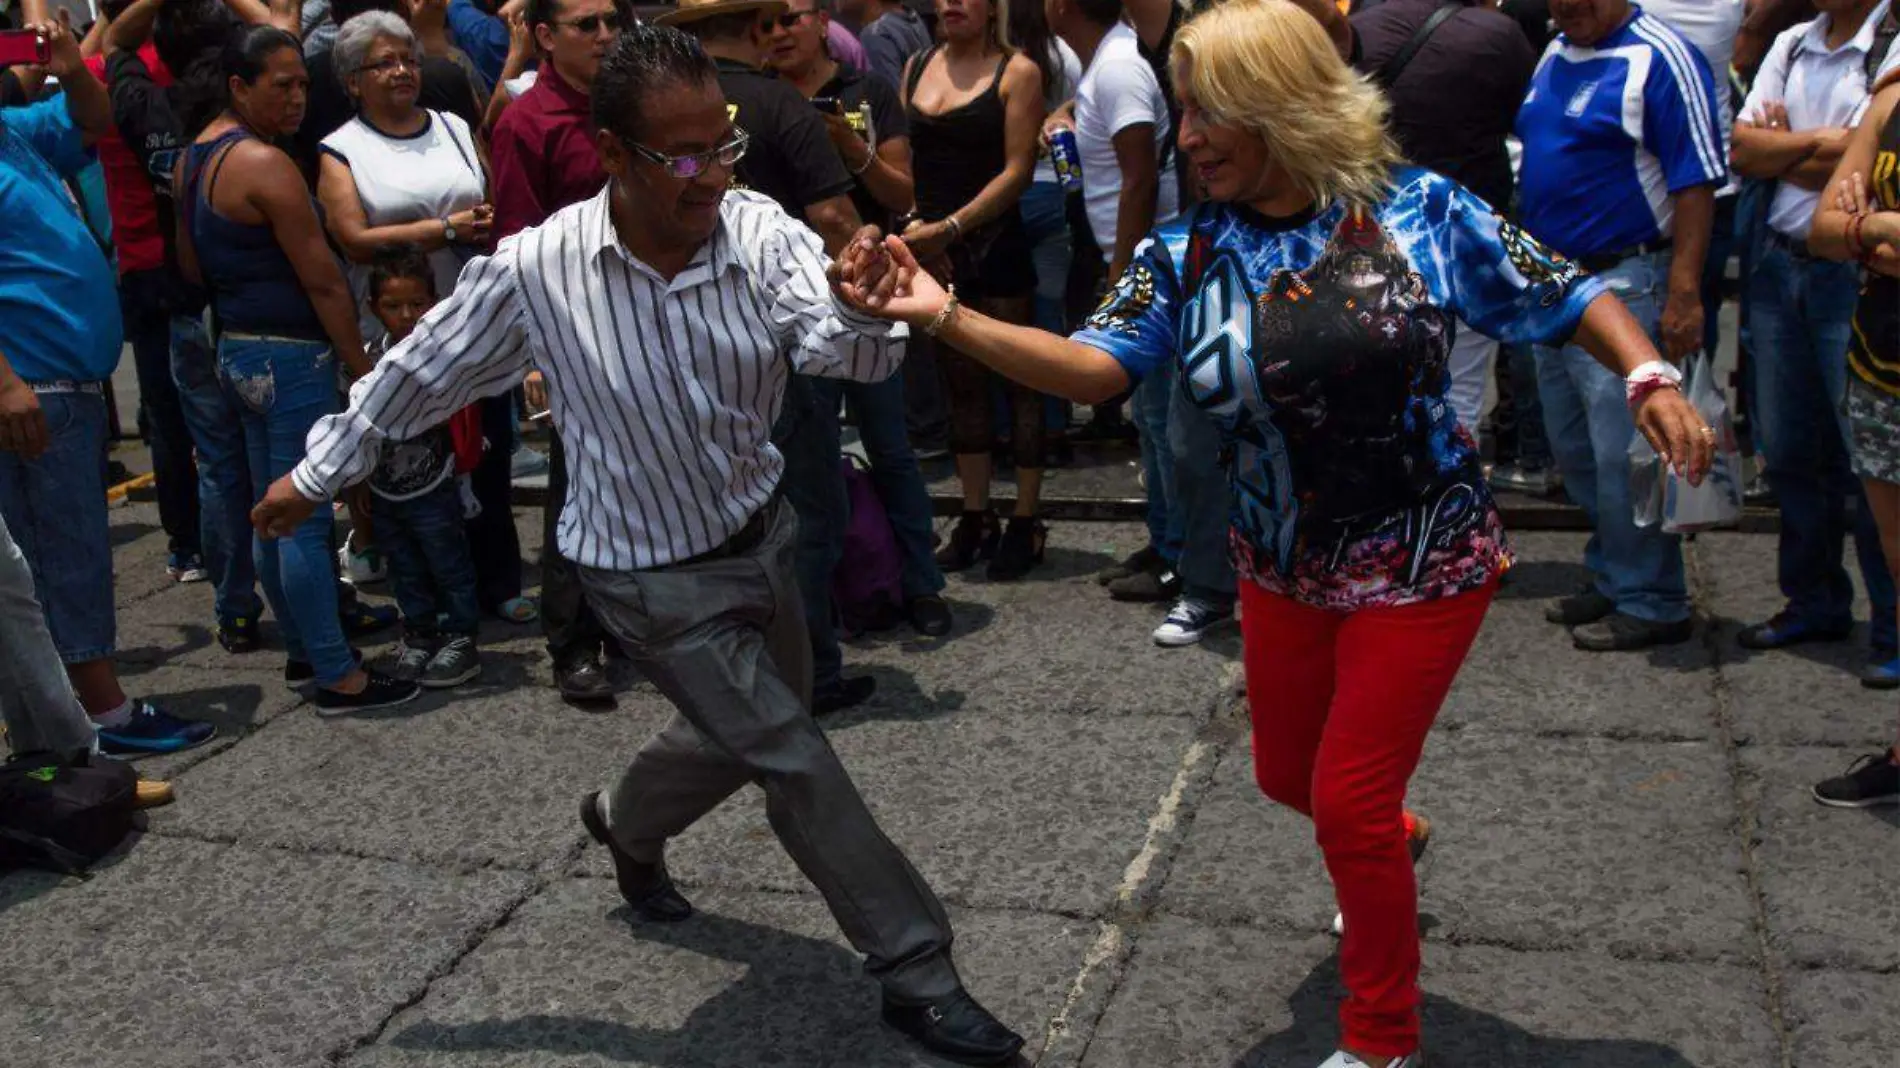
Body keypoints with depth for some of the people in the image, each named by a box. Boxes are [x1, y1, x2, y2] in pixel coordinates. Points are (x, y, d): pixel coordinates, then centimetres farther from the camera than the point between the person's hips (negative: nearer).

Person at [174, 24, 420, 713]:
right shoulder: (265, 163, -17)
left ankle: (301, 650, 27)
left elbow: (192, 265, 20)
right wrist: (363, 368, -12)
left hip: (237, 349, 10)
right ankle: (338, 678, 0)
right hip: (292, 357, -10)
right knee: (306, 521, -6)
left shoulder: (192, 160, 11)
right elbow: (323, 281, -17)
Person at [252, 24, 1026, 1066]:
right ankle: (917, 973, 12)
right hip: (657, 578, -4)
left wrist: (863, 315, -57)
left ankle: (627, 823, 55)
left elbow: (834, 345, -34)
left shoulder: (757, 229, -17)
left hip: (761, 530, 5)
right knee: (798, 765, -4)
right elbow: (419, 374, -5)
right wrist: (315, 475, 4)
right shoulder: (536, 270, -21)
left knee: (751, 732, 24)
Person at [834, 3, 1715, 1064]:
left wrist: (1651, 376, -20)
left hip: (1422, 565, -4)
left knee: (1348, 802, -2)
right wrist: (944, 315, -28)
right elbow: (1094, 363, -16)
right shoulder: (1187, 254, -5)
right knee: (1288, 775, 19)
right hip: (1283, 569, 5)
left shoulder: (1417, 208, -12)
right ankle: (1386, 841, 57)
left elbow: (1567, 295, -4)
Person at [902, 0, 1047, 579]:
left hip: (995, 244, -5)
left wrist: (949, 228, -15)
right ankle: (975, 519, 21)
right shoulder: (916, 66, 11)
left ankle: (1025, 523, 9)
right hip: (930, 249, 5)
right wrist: (914, 226, -8)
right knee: (960, 382, 12)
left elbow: (1017, 170, -9)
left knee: (1019, 381, 1)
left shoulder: (1016, 71, -3)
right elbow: (903, 156, 9)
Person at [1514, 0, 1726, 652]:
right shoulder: (1554, 56, 14)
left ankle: (1651, 605, 7)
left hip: (1624, 285, -9)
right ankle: (1611, 580, 29)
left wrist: (1684, 294, -21)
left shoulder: (1660, 59, -12)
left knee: (1622, 455, -6)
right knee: (1575, 450, 15)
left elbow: (1697, 183, -15)